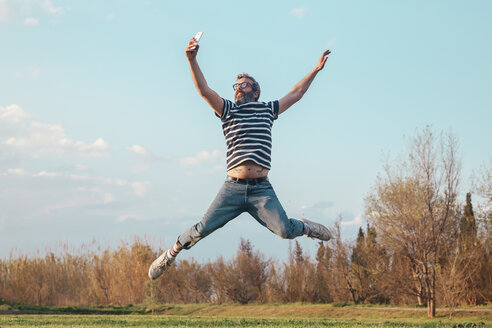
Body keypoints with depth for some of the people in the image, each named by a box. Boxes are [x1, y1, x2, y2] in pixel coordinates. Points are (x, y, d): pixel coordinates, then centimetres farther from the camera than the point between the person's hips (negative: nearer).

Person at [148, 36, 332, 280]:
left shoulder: (267, 110, 18)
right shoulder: (227, 110, 13)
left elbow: (296, 93, 26)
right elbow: (204, 90, 0)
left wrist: (315, 70, 23)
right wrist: (192, 60, -13)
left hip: (261, 189, 0)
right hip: (233, 187, 0)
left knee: (285, 231, -12)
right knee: (203, 229, -6)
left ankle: (305, 227, 23)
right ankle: (170, 255, 17)